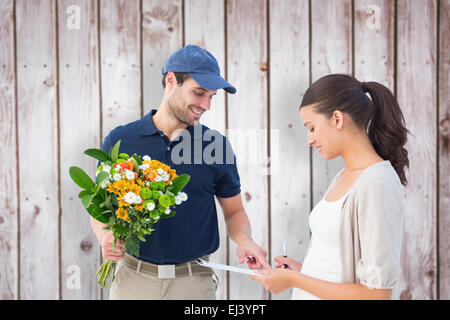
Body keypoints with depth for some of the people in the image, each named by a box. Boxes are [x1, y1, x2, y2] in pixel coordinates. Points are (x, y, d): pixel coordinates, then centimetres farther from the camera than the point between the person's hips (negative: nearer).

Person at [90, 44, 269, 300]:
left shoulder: (217, 145, 1)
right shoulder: (120, 140, -1)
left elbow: (234, 210, 8)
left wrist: (244, 240, -13)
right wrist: (105, 236, -13)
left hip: (195, 280, 1)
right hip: (133, 278, 0)